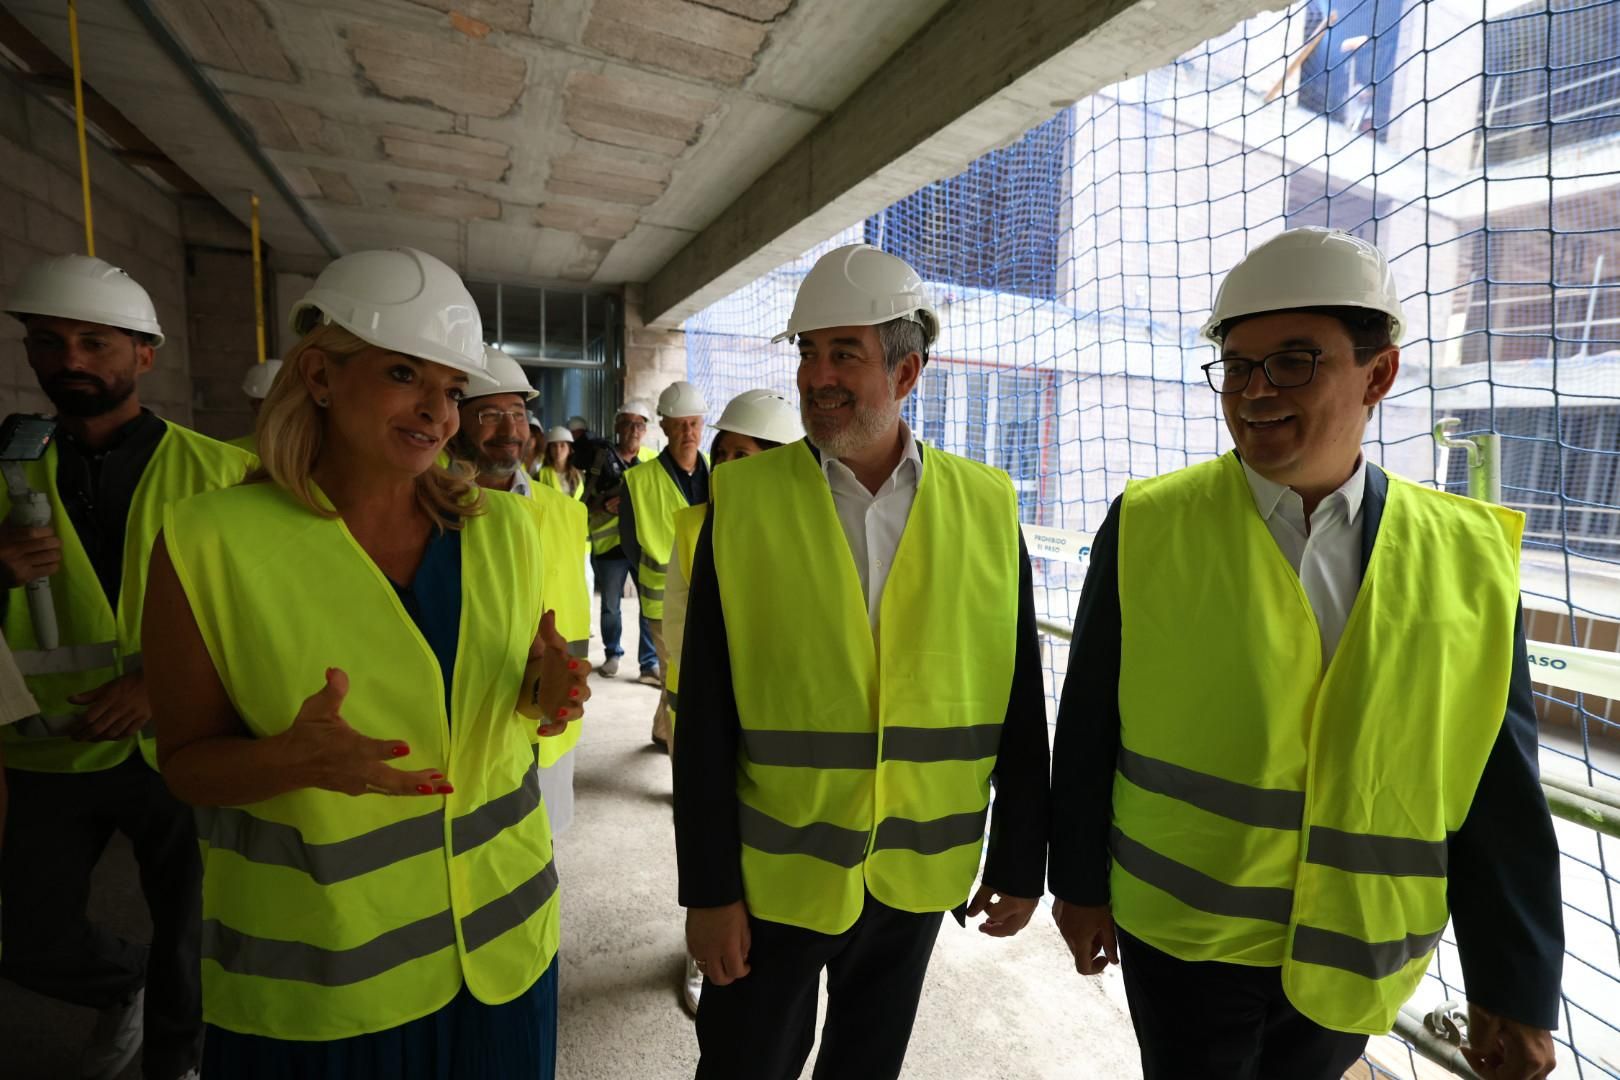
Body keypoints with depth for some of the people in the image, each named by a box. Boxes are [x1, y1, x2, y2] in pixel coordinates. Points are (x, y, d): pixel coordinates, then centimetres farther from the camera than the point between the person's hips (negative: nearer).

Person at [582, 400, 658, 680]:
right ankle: (612, 654, 31)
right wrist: (606, 505, -17)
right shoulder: (601, 458, 4)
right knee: (610, 606, 12)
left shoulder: (652, 458, 7)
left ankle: (650, 663, 7)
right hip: (609, 542, 0)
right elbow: (588, 502, 3)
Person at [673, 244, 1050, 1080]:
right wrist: (709, 888, -7)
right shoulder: (742, 500, -10)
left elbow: (1020, 703, -1)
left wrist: (1021, 859, 3)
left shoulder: (985, 507, -6)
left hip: (917, 874, 2)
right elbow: (705, 718, -9)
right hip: (774, 874, -1)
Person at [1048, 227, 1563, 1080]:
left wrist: (1516, 987, 4)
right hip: (1181, 933, -2)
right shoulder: (1147, 527, -13)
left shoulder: (1473, 555, -6)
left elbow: (1498, 787, 0)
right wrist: (1079, 881, -1)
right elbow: (1089, 725, -7)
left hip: (1362, 961, 3)